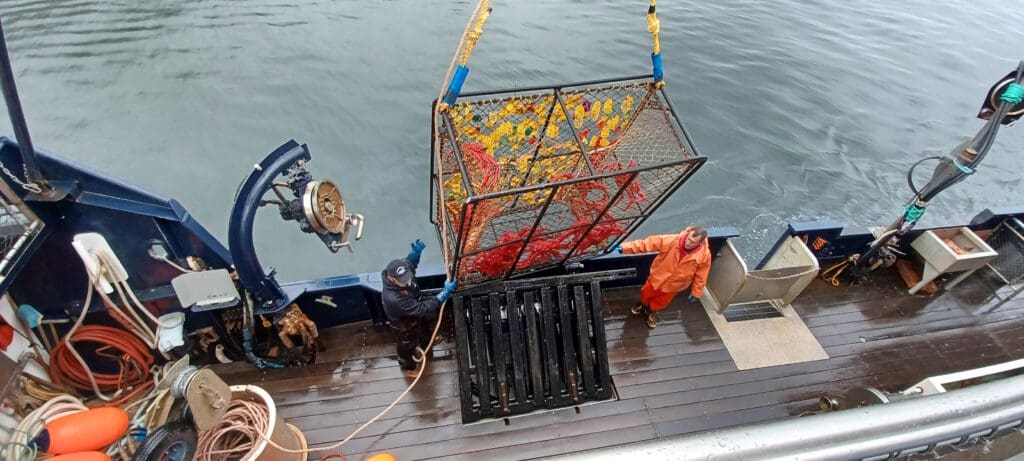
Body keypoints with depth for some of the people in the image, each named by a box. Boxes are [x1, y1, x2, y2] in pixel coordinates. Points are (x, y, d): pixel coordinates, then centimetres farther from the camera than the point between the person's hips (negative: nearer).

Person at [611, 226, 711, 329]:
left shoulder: (705, 255, -28)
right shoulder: (672, 240, -31)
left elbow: (701, 276, -12)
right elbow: (648, 243, -31)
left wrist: (696, 293, -2)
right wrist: (625, 247, -36)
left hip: (673, 285, 0)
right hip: (658, 277, 0)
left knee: (661, 302, 24)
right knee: (646, 293, 24)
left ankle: (652, 311, 58)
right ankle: (644, 305, 60)